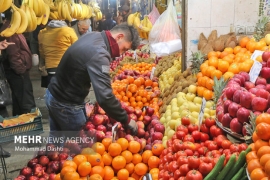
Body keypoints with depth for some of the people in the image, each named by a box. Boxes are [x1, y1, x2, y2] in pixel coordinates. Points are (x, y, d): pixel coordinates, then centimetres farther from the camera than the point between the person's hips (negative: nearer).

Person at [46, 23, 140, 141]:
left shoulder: (94, 36, -1)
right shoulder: (99, 54, -31)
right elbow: (104, 97, -37)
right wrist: (126, 120, -27)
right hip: (66, 104, -9)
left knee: (56, 139, 24)